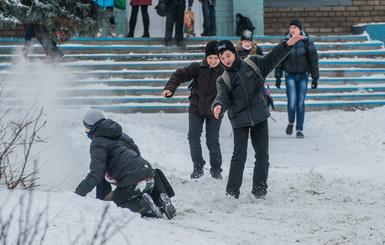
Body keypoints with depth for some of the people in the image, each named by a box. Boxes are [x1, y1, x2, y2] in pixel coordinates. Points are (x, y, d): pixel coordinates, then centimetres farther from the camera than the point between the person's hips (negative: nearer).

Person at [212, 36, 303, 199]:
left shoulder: (253, 64, 8)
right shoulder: (223, 80, 6)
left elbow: (272, 59, 7)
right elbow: (223, 97, -6)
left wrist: (288, 45, -6)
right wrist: (219, 106, -29)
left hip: (259, 117, 2)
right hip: (239, 120, -1)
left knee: (262, 154, 4)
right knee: (239, 155, -10)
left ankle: (260, 190, 14)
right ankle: (232, 191, -5)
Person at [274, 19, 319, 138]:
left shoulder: (307, 42, -3)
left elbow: (314, 60, 1)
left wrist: (315, 78, -2)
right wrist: (278, 77, 3)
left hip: (303, 76, 0)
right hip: (290, 76, 0)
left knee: (300, 103, 0)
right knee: (292, 103, -12)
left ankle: (300, 129, 8)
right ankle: (291, 122, 15)